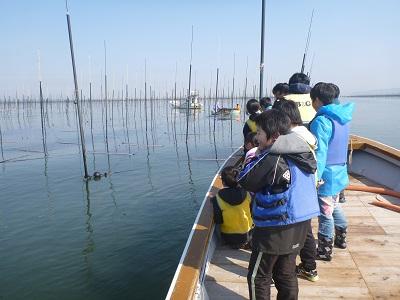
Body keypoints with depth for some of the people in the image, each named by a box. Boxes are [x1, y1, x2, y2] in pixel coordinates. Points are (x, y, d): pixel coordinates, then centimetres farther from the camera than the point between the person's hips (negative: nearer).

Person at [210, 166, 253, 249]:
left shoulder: (217, 199, -22)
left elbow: (217, 221, -14)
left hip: (229, 238, -3)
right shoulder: (246, 194, -15)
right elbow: (252, 213, -2)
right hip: (247, 235, 3)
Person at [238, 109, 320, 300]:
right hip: (298, 226, 9)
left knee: (258, 277, 9)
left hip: (275, 230, -8)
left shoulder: (272, 160, -24)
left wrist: (255, 157, -2)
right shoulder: (301, 155, 4)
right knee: (286, 274, 20)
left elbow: (244, 181, -16)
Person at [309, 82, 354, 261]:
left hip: (326, 175, -9)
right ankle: (341, 238, 42)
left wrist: (315, 177, -21)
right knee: (335, 206, 26)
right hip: (340, 172, 9)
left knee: (325, 213, 3)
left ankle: (325, 250, 16)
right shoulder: (342, 117, 8)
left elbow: (319, 153, -24)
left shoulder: (321, 121, -21)